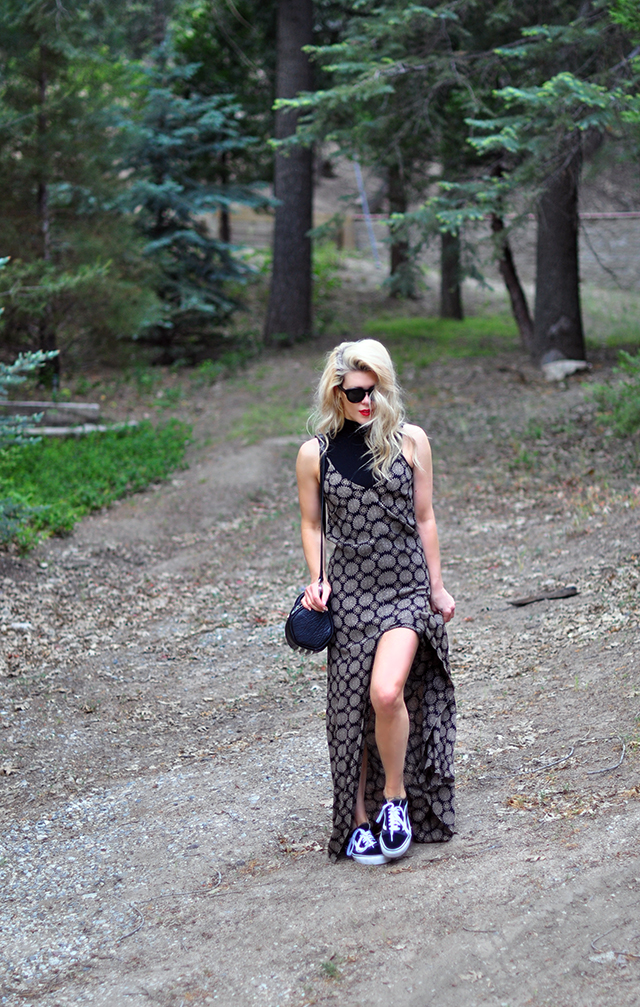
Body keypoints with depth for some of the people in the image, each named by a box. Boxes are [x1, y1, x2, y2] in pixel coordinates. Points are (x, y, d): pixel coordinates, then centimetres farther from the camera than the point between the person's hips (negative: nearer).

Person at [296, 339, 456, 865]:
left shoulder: (411, 441, 1)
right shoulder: (314, 454, 1)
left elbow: (424, 519, 7)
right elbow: (311, 523, 12)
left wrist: (437, 586, 8)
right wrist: (318, 579, -2)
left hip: (406, 588, -1)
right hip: (349, 593, 1)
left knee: (387, 693, -21)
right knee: (351, 707, 4)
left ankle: (395, 796, 3)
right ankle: (359, 820, 18)